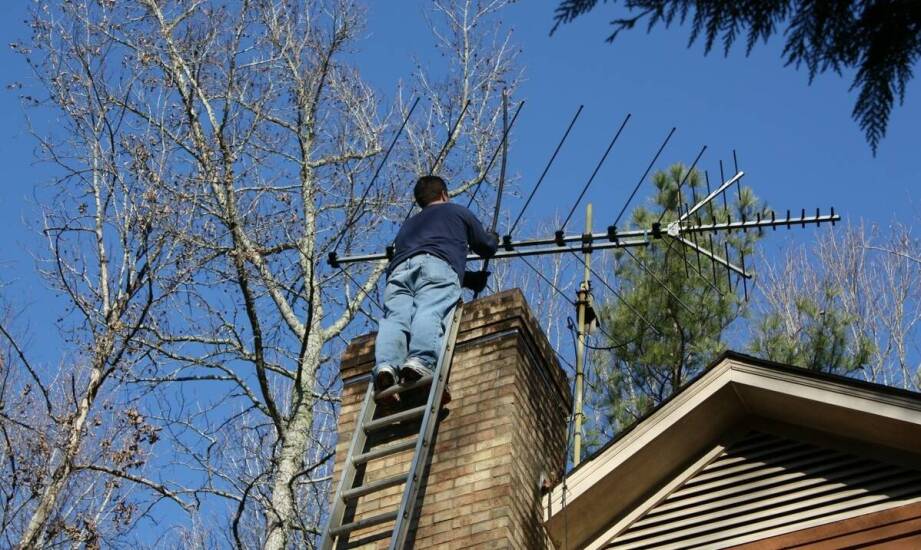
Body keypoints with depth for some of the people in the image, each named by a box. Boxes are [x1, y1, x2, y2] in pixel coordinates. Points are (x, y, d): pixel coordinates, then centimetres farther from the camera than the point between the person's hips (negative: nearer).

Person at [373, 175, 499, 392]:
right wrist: (493, 237, 64)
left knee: (395, 317, -18)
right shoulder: (457, 211, 33)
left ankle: (386, 365, -46)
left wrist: (473, 278, 61)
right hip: (438, 264, -3)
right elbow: (487, 247, 38)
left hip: (399, 269, 4)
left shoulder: (408, 224, 45)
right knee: (431, 313, -25)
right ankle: (420, 362, -52)